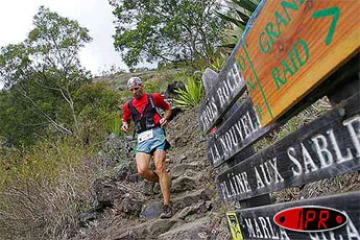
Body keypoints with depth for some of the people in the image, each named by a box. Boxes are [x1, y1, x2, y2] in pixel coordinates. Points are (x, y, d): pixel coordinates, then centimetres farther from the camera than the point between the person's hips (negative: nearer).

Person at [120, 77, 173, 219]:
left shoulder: (154, 98, 9)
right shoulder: (128, 106, 16)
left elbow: (167, 109, 22)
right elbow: (125, 120, 28)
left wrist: (165, 118, 1)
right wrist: (124, 125, 4)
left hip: (156, 134, -3)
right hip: (142, 139, 3)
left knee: (159, 167, -17)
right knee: (142, 170, -18)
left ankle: (167, 206, -12)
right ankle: (163, 182, 16)